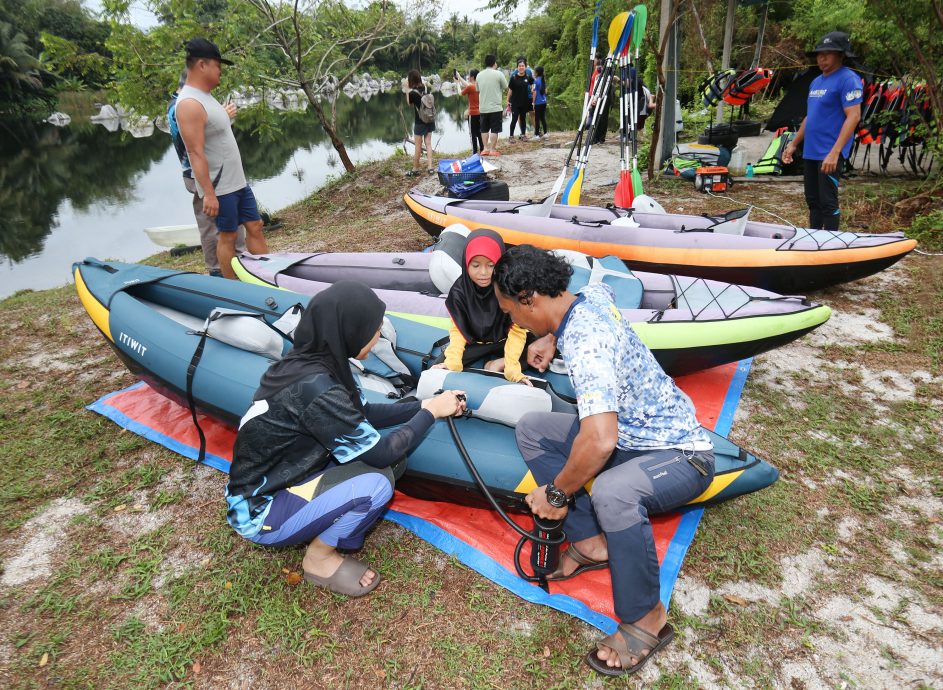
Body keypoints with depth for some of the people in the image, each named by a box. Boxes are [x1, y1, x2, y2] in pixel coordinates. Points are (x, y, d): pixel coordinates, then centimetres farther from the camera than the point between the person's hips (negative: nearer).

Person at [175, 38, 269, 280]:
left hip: (238, 181, 9)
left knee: (255, 227, 10)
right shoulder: (189, 103, -18)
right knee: (227, 237, 0)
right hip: (220, 187, -9)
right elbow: (196, 153, -23)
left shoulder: (204, 96, 13)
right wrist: (208, 194, -25)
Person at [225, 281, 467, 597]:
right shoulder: (313, 386, -32)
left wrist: (424, 404, 3)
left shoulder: (309, 359, -6)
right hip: (261, 512, -8)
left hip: (281, 480, 8)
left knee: (391, 457, -5)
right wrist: (431, 412, -10)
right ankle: (320, 558, 0)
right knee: (375, 484, -24)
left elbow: (361, 413, 7)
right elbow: (380, 452, -22)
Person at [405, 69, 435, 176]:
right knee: (428, 143, 10)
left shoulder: (412, 93, -17)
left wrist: (407, 89, -2)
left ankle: (415, 169, 12)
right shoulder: (424, 88, 0)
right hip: (429, 120, 6)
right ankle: (430, 166, 8)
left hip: (420, 122, -6)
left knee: (418, 146, 3)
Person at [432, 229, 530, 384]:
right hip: (474, 343, 1)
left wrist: (512, 369, -34)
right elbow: (458, 330, -14)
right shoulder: (459, 291, -18)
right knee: (436, 368, -18)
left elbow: (517, 331, -23)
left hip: (504, 340, -1)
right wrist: (452, 363, -31)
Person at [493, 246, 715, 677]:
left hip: (681, 457, -10)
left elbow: (600, 441, -41)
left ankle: (647, 620, -14)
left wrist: (557, 493, -23)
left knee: (612, 492, -41)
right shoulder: (592, 295, -4)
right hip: (632, 434, 10)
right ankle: (591, 544, 6)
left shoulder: (584, 346, -32)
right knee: (531, 430, 2)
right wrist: (551, 337, 18)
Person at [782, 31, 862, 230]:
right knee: (813, 201, 13)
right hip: (810, 152, 9)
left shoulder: (848, 79, -10)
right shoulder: (816, 82, 16)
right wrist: (793, 144, 19)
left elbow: (853, 116, -18)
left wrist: (834, 152, -27)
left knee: (827, 202, -6)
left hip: (829, 154, -9)